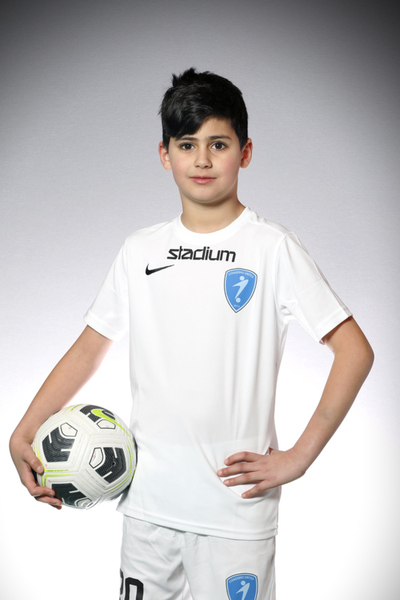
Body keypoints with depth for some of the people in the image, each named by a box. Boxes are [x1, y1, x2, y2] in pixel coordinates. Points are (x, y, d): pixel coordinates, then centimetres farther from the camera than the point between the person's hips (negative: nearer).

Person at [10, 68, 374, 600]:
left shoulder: (272, 247, -6)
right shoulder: (140, 251, 6)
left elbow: (355, 351, -8)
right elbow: (90, 347, 11)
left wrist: (298, 458, -11)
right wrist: (23, 433, 1)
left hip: (237, 502, -3)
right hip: (147, 500, 4)